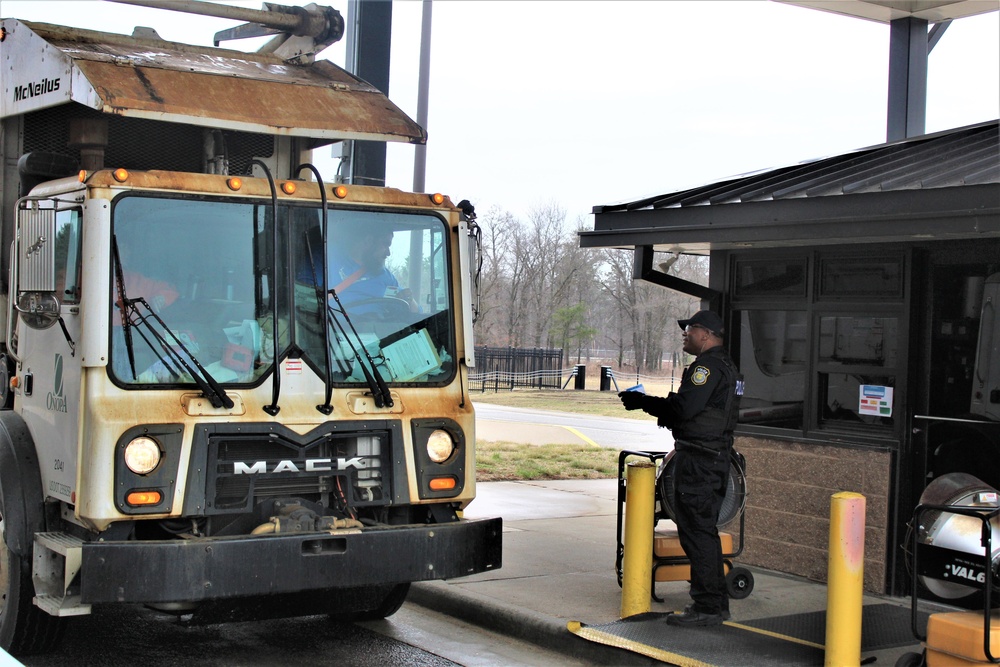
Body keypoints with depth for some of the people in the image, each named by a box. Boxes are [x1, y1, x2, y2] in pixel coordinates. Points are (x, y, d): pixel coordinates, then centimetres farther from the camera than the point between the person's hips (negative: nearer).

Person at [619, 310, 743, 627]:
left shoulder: (707, 365, -14)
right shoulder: (727, 366, 19)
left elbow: (684, 408, -23)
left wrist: (644, 402, -12)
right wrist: (650, 403, 15)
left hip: (698, 459, -11)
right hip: (717, 457, 11)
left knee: (696, 532, -7)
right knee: (705, 531, 16)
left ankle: (707, 606, -4)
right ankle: (716, 602, 22)